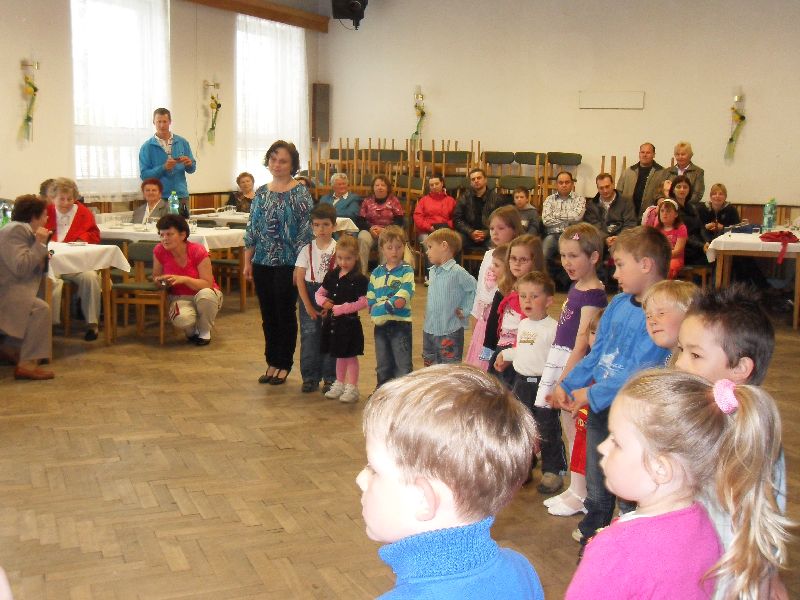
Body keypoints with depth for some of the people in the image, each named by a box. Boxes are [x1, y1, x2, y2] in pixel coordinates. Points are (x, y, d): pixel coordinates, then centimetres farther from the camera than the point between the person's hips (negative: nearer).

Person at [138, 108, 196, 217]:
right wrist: (163, 168, -19)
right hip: (159, 197, -2)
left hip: (181, 195, 2)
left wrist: (189, 163, -11)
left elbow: (192, 169, 11)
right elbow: (144, 174, -5)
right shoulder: (147, 147, 1)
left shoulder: (182, 143, 8)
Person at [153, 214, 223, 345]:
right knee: (181, 319, -36)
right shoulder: (159, 251, -10)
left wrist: (184, 279, -33)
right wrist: (160, 280, -17)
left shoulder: (198, 251, -19)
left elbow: (208, 284, -19)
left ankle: (204, 331, -8)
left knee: (205, 295, -39)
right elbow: (156, 276, 8)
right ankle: (193, 331, 5)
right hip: (180, 298, 1)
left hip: (205, 296, -1)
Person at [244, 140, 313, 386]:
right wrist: (247, 261, 9)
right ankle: (272, 363, 23)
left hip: (287, 264, -5)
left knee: (286, 315, 5)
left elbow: (306, 231, -10)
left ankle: (284, 365, 16)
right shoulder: (261, 193, 9)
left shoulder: (300, 194, -7)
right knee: (268, 316, 11)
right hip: (262, 264, 5)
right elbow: (251, 229, 12)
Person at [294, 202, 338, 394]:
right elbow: (299, 279, -1)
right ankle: (310, 377, 13)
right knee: (309, 335, 2)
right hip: (309, 295, 1)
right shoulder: (307, 250, 1)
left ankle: (330, 378, 15)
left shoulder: (338, 249, -3)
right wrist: (308, 306, -7)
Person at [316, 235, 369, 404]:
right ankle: (339, 384, 31)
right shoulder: (332, 276, 6)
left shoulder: (359, 279, -12)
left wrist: (341, 308, -20)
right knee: (339, 355, 18)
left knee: (350, 356, 2)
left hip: (349, 322, -6)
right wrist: (324, 302, -9)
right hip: (333, 322, 6)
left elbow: (363, 302, -18)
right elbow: (319, 293, 13)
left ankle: (352, 388, 12)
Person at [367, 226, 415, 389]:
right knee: (383, 364, 17)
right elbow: (370, 299, 4)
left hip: (400, 322, -5)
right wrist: (391, 304, -11)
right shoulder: (376, 273, 8)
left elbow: (403, 297, -16)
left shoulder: (407, 271, -5)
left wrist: (384, 305, -20)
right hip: (380, 323, 5)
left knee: (402, 364, -1)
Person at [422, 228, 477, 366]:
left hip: (449, 332, -8)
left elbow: (475, 289, -16)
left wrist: (464, 311, -11)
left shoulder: (457, 272, -16)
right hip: (429, 329, 8)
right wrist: (428, 312, 10)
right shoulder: (432, 271, 7)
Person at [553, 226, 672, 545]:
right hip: (599, 409, 8)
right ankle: (590, 537, 40)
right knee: (596, 486, 22)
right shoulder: (619, 304, 6)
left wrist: (594, 394, -21)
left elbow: (643, 370, -24)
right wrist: (568, 385, 4)